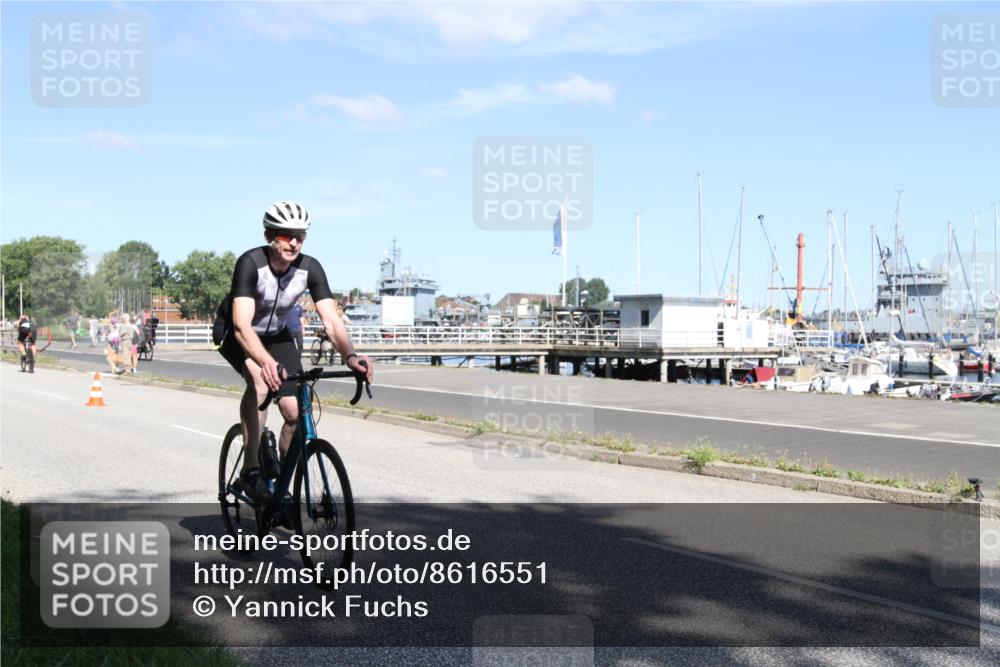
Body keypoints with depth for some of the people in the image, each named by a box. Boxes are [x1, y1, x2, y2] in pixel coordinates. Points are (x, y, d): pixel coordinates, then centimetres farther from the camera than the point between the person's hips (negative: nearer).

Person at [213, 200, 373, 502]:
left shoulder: (310, 268, -23)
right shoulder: (251, 263, -33)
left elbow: (331, 321, -28)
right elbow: (242, 326, -43)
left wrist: (349, 356, -48)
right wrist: (266, 362, -61)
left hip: (276, 334, 4)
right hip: (234, 333, -4)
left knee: (295, 412, -10)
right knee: (259, 381, -34)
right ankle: (251, 470, -22)